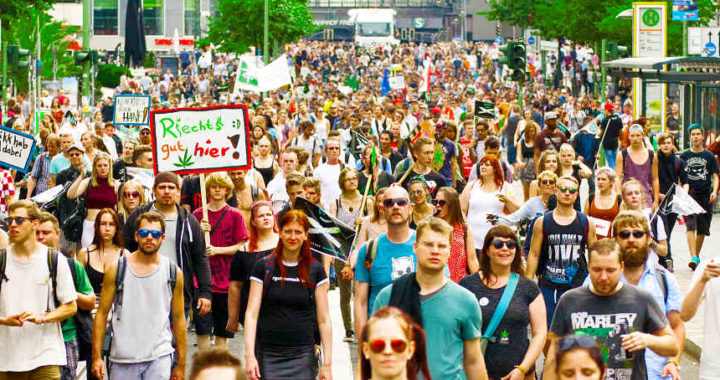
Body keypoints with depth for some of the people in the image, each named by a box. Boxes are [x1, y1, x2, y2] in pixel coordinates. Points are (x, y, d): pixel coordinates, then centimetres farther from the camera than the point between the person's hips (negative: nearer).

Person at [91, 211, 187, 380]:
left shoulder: (174, 273, 5)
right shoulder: (116, 270, 2)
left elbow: (179, 319, 10)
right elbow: (102, 313, 4)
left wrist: (181, 364, 9)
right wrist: (96, 357, -3)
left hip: (160, 357, 0)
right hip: (122, 359, 0)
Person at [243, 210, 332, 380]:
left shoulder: (315, 270, 6)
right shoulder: (264, 267, 3)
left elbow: (324, 320, 5)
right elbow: (252, 313, -1)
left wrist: (327, 363, -1)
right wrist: (249, 355, -11)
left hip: (303, 354, 0)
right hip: (267, 355, 0)